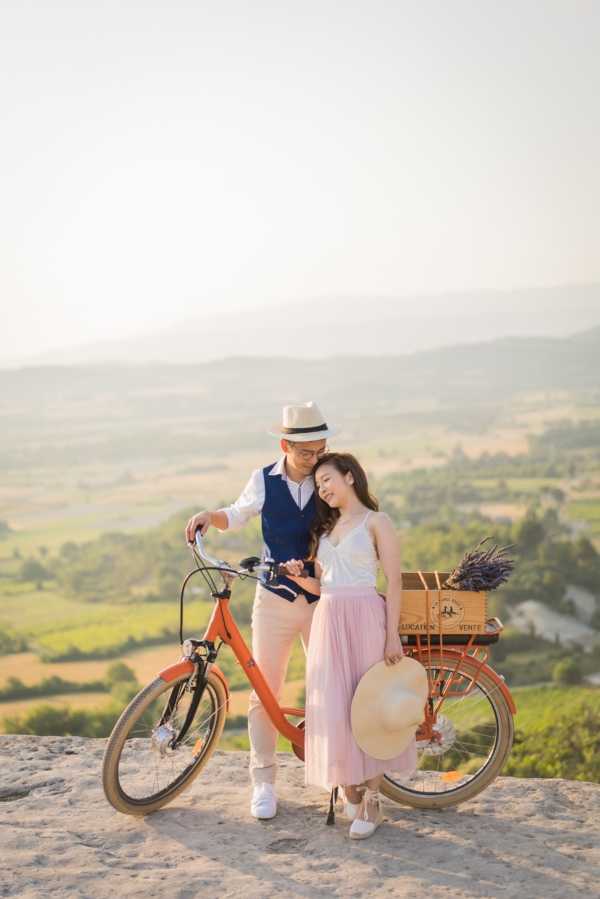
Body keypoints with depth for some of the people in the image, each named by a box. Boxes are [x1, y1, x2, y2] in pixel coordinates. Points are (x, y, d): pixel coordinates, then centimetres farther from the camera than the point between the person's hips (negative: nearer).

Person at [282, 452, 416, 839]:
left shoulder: (376, 522, 0)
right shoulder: (325, 527, 18)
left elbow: (394, 581, -5)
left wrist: (392, 635, -11)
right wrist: (299, 577, -4)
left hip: (365, 620, -5)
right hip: (328, 619, 5)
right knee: (332, 708, 1)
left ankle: (371, 800, 4)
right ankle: (349, 789, 14)